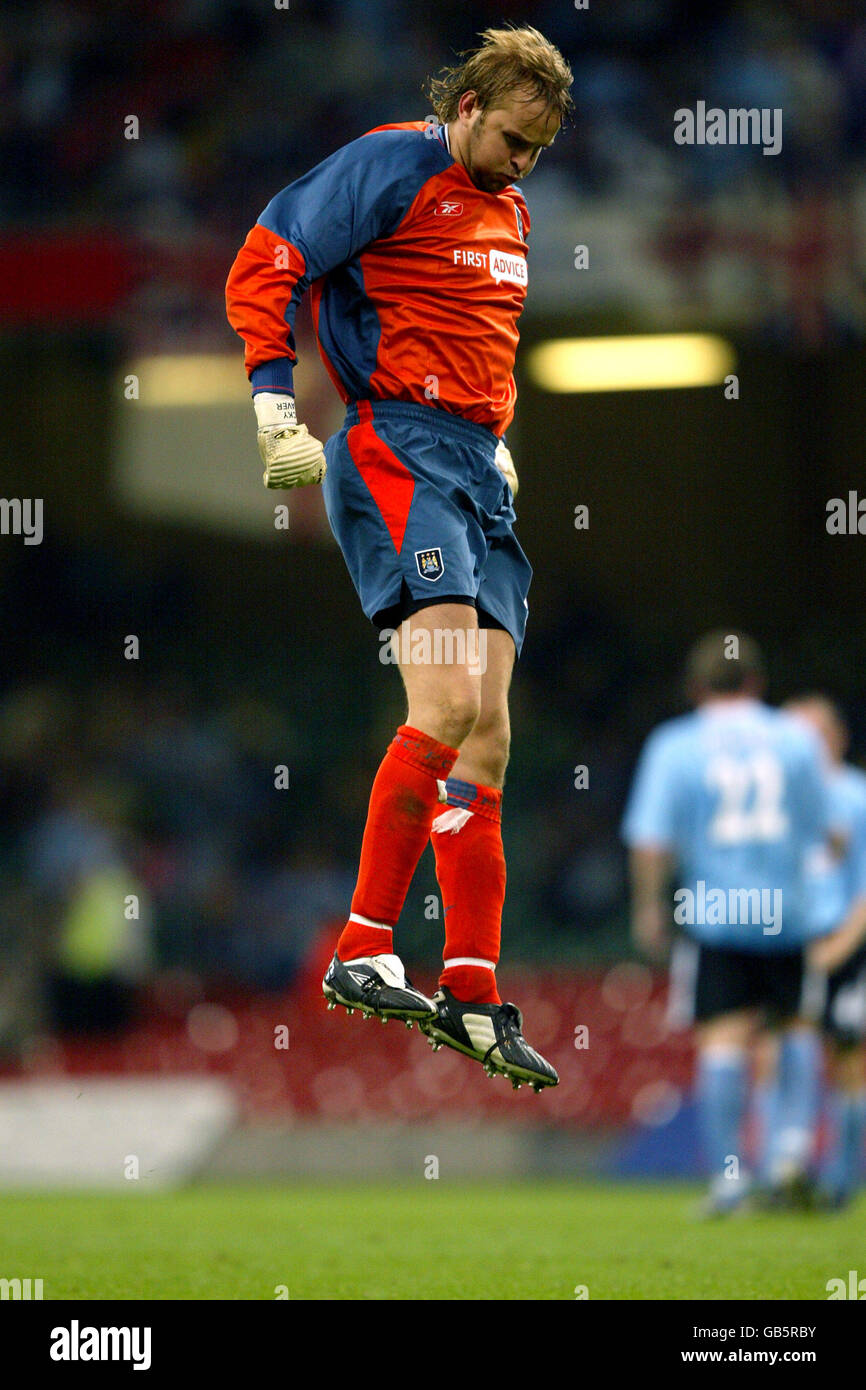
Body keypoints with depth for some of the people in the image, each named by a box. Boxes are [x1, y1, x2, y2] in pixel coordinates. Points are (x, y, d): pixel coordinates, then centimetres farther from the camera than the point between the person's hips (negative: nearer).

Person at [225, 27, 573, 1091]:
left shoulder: (509, 211, 21)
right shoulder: (389, 167, -6)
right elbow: (263, 266, -11)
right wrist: (276, 408, -17)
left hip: (478, 469, 9)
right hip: (395, 453, -9)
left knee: (486, 732, 4)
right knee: (447, 705, -21)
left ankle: (474, 997, 4)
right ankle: (364, 952, -18)